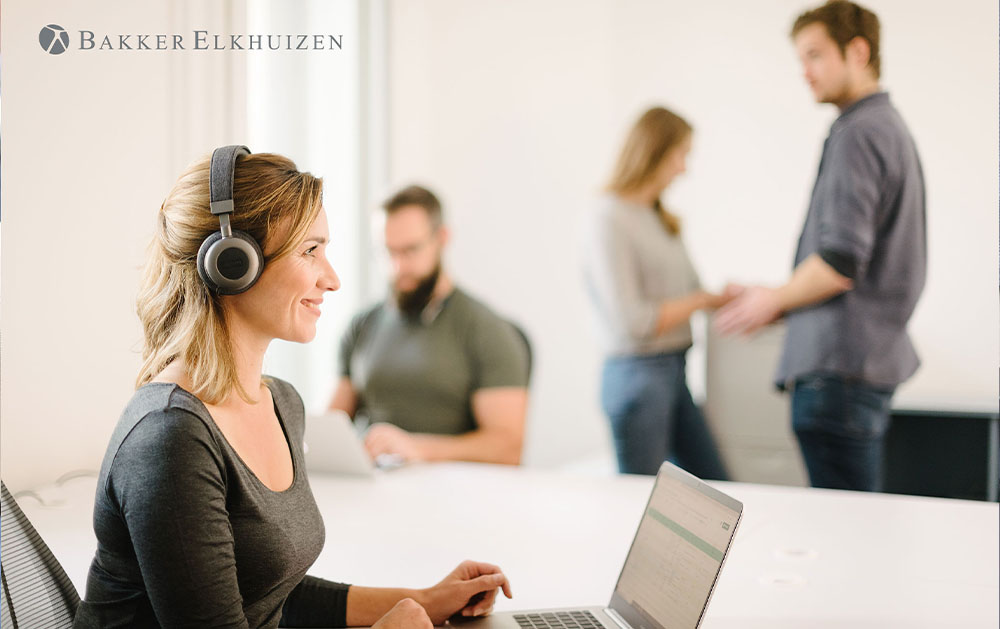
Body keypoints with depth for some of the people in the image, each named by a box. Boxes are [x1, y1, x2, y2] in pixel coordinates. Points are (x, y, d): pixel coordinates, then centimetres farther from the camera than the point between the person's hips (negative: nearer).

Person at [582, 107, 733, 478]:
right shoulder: (608, 221, -14)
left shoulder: (660, 219, 13)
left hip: (674, 373, 9)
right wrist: (701, 301, -9)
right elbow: (631, 321, -19)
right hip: (638, 374, -9)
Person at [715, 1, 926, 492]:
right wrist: (781, 306, 21)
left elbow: (839, 263, -22)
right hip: (876, 352, 10)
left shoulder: (858, 135, -14)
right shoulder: (890, 127, 17)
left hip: (840, 364, -10)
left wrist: (775, 300, -4)